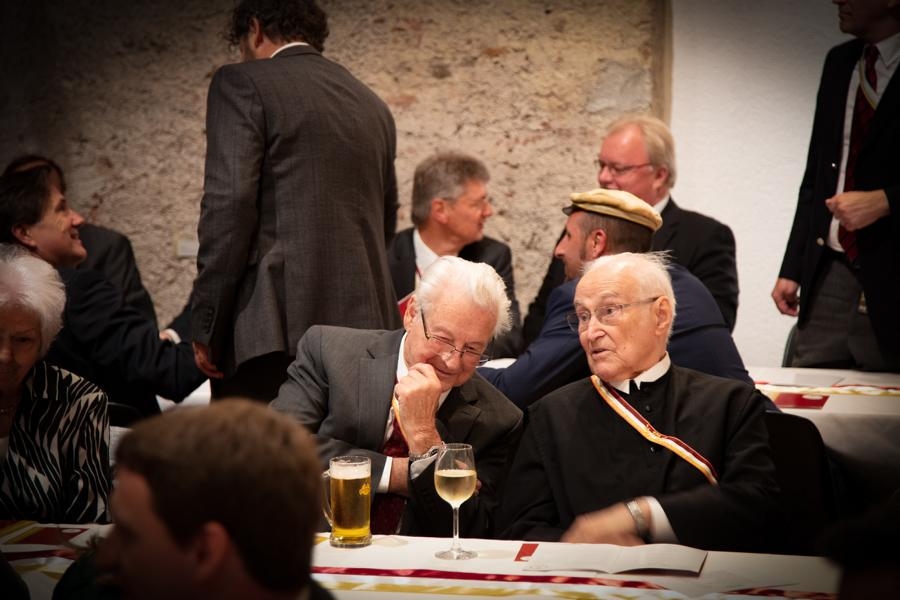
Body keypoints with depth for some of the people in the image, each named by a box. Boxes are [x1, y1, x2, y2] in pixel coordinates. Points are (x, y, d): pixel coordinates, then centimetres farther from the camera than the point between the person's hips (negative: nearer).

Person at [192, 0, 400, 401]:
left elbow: (229, 203, -11)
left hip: (273, 328, -6)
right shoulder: (373, 106, 19)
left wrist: (205, 324, -8)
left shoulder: (242, 84, 0)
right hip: (363, 322, 6)